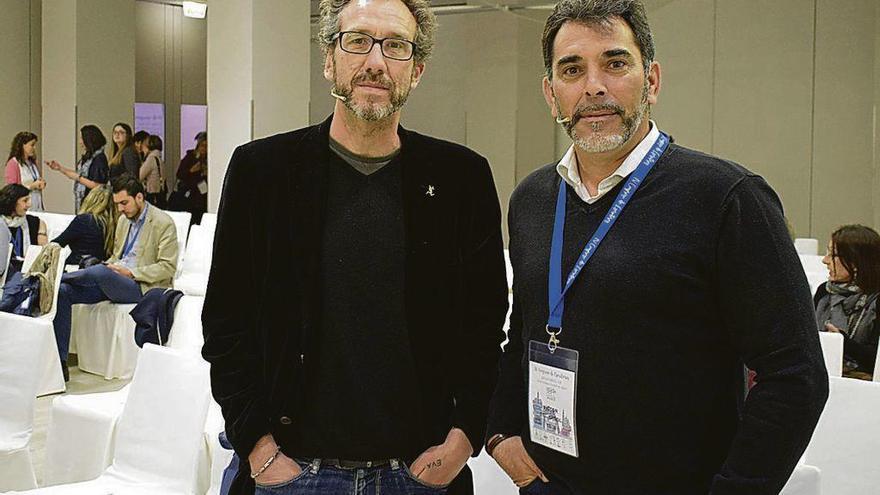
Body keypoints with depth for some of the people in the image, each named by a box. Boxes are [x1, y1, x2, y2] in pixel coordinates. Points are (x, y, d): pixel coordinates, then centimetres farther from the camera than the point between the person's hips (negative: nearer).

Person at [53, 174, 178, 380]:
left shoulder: (163, 223, -5)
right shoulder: (123, 221, 19)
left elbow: (167, 268, -11)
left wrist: (130, 273, -17)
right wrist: (110, 266, 3)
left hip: (141, 287, -8)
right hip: (110, 283, 8)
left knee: (100, 272, -36)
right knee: (62, 291, -14)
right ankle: (59, 362, -16)